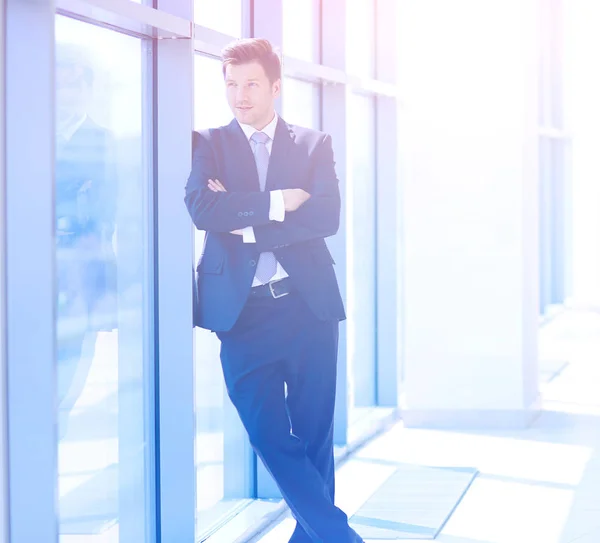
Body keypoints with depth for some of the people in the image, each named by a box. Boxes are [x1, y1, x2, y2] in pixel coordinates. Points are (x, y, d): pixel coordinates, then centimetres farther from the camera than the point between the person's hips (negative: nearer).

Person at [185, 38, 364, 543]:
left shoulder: (314, 144, 10)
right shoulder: (209, 144, 9)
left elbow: (327, 216, -6)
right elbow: (202, 210, -9)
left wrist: (246, 222, -10)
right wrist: (277, 202, -10)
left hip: (309, 306, 1)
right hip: (242, 310, 0)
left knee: (314, 436, 6)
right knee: (270, 438, -5)